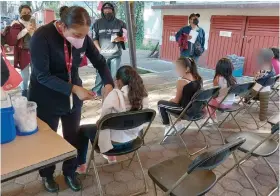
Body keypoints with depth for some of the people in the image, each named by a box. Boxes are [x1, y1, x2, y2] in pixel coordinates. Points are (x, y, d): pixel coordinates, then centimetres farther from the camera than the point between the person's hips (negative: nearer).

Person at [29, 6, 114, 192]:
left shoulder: (83, 36, -10)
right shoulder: (41, 37, -24)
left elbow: (100, 61, -2)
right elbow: (42, 76, -26)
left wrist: (109, 83, -19)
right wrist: (74, 88, -33)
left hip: (73, 96, 4)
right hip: (46, 99, -3)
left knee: (73, 137, 14)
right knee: (47, 139, 14)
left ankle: (70, 172, 40)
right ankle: (47, 175, 42)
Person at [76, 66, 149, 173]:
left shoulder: (115, 95, -27)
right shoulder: (143, 94, -10)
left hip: (114, 141, -6)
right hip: (132, 139, 6)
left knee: (82, 130, 21)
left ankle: (81, 165, 32)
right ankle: (111, 156, 46)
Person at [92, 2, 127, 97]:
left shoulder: (120, 23, 7)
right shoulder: (98, 23, 7)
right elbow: (94, 38, 5)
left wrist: (120, 38, -10)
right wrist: (99, 49, -9)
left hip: (115, 54, 1)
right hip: (102, 55, -1)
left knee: (114, 76, 7)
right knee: (100, 75, 1)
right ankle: (95, 93, 13)